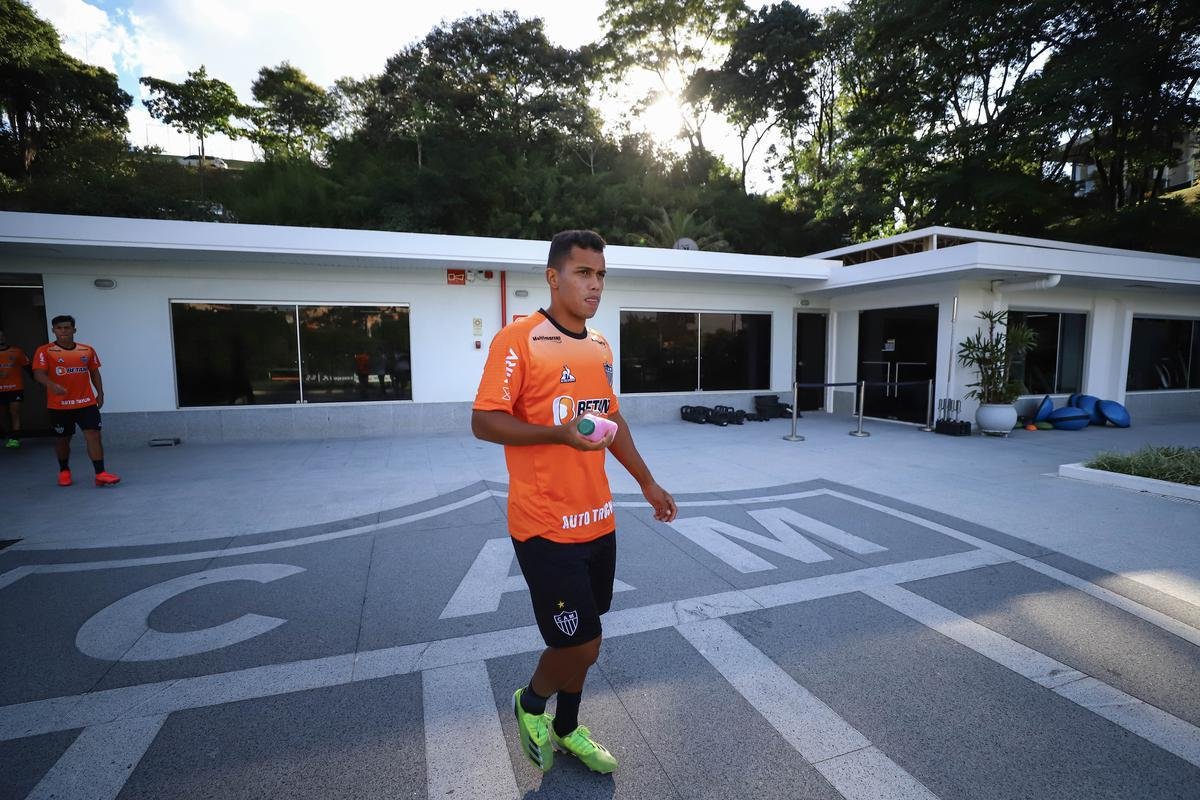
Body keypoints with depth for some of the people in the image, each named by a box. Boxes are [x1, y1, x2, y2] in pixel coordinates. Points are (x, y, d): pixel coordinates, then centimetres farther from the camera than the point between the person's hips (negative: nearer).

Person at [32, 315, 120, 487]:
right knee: (62, 439, 12)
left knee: (93, 435, -8)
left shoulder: (87, 350, 6)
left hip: (87, 402, 1)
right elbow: (39, 374, -14)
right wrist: (52, 385, -34)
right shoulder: (45, 351, -3)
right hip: (59, 405, -1)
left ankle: (100, 474, -10)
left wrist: (100, 393, 6)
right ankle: (64, 472, 33)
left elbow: (94, 372, 14)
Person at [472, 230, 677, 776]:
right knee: (580, 644, 1)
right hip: (546, 526, -7)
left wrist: (648, 483, 19)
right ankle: (530, 703, 34)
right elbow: (483, 422, -15)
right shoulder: (518, 339, -13)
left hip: (598, 521, 7)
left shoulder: (600, 346, 10)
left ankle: (565, 730, 43)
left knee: (579, 641, 18)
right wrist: (561, 434, -28)